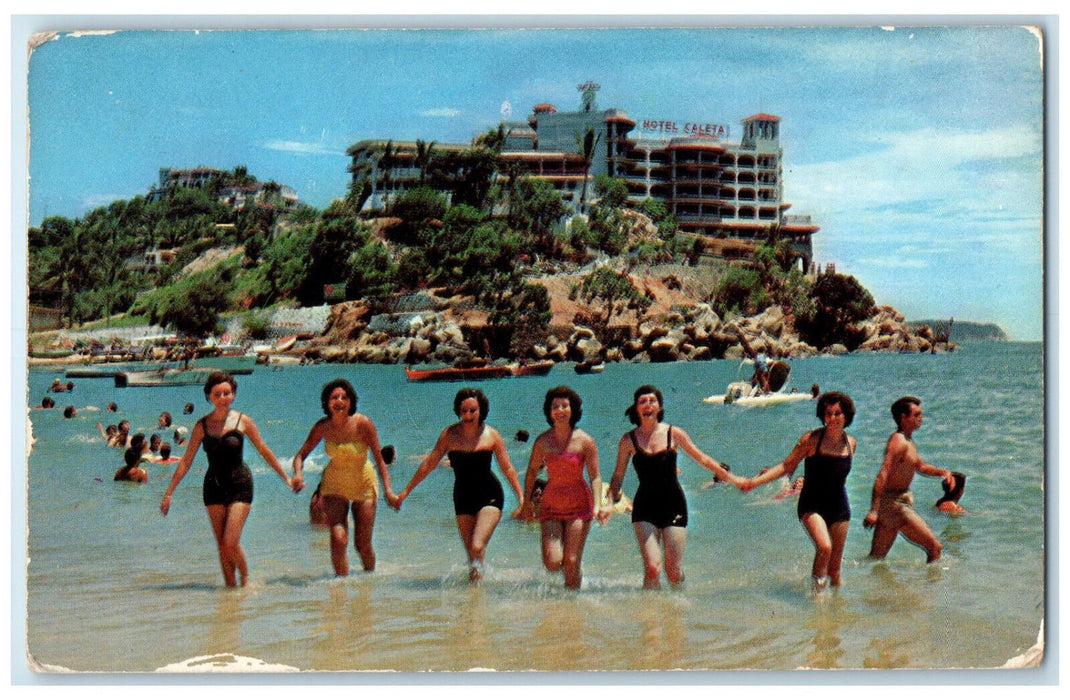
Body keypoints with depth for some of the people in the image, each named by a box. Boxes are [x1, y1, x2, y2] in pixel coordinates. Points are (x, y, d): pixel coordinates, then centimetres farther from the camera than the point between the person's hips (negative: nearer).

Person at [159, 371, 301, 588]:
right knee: (222, 545, 4)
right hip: (213, 486, 3)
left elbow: (264, 451, 7)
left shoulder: (243, 421, -3)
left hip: (239, 484, -3)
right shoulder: (202, 426, 2)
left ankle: (246, 581, 11)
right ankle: (230, 586, 14)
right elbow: (186, 461, 7)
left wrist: (286, 478, 10)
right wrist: (168, 493, 6)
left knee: (231, 542, -11)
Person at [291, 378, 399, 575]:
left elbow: (379, 459, -16)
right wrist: (298, 474, -27)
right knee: (338, 539, -17)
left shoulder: (363, 424, -21)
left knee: (363, 544, 3)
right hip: (334, 485, 1)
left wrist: (388, 491, -23)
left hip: (363, 485, -1)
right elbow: (301, 454, -6)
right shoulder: (323, 427, -14)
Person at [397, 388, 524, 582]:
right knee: (471, 554, 4)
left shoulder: (491, 435, -5)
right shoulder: (450, 435, -2)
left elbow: (507, 468, 3)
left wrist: (521, 496, 0)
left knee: (477, 547, -19)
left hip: (489, 495, -2)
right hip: (463, 497, 3)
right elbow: (429, 464, 6)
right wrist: (406, 491, 8)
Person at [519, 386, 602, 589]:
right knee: (552, 563, -10)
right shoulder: (543, 441, -1)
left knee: (571, 562, -5)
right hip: (551, 506, 2)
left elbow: (595, 476, -5)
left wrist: (597, 505, -17)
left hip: (579, 505, -2)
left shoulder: (585, 441, -6)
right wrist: (527, 501, 11)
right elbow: (532, 471, 13)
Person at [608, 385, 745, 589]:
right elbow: (618, 476, 8)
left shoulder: (673, 433, 1)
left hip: (673, 505, 0)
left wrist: (730, 477, 13)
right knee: (652, 568, -15)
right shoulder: (629, 440, 1)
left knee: (674, 572, -2)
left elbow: (702, 459, 11)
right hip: (645, 509, 0)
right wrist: (609, 502, -4)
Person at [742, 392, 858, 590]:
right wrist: (756, 480, -15)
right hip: (812, 505, -4)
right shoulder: (811, 440, -11)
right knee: (824, 547, -28)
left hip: (839, 507, 4)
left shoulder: (851, 443, 2)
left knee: (835, 567, 6)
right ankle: (816, 587, -9)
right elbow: (787, 466, -7)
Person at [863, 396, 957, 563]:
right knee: (935, 547, -4)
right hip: (894, 503, -10)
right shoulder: (899, 441, -17)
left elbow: (920, 466, 29)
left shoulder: (908, 440, 15)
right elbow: (883, 475, -25)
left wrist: (942, 472, 10)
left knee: (877, 558, 11)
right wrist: (874, 510, -31)